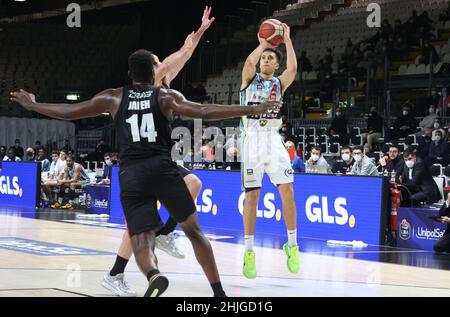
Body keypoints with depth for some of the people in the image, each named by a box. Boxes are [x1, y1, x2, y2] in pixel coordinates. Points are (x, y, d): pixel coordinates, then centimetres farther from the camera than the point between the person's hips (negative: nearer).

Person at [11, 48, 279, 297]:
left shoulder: (114, 97, 16)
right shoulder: (166, 96, 10)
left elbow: (68, 112, 18)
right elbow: (203, 112, -4)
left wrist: (33, 105, 35)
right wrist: (253, 110, -4)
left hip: (131, 174, 1)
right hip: (163, 168, -1)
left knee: (141, 241, -3)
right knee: (194, 230, 15)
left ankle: (154, 275, -37)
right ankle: (219, 292, 13)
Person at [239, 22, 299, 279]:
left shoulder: (279, 83, 12)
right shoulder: (250, 79, 9)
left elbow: (293, 68, -9)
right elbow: (249, 62, -14)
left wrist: (287, 40, -3)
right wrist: (263, 43, -1)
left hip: (274, 139, 2)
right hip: (253, 140, -2)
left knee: (287, 190, -8)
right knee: (252, 195, -4)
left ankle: (292, 245, 5)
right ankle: (249, 252, 2)